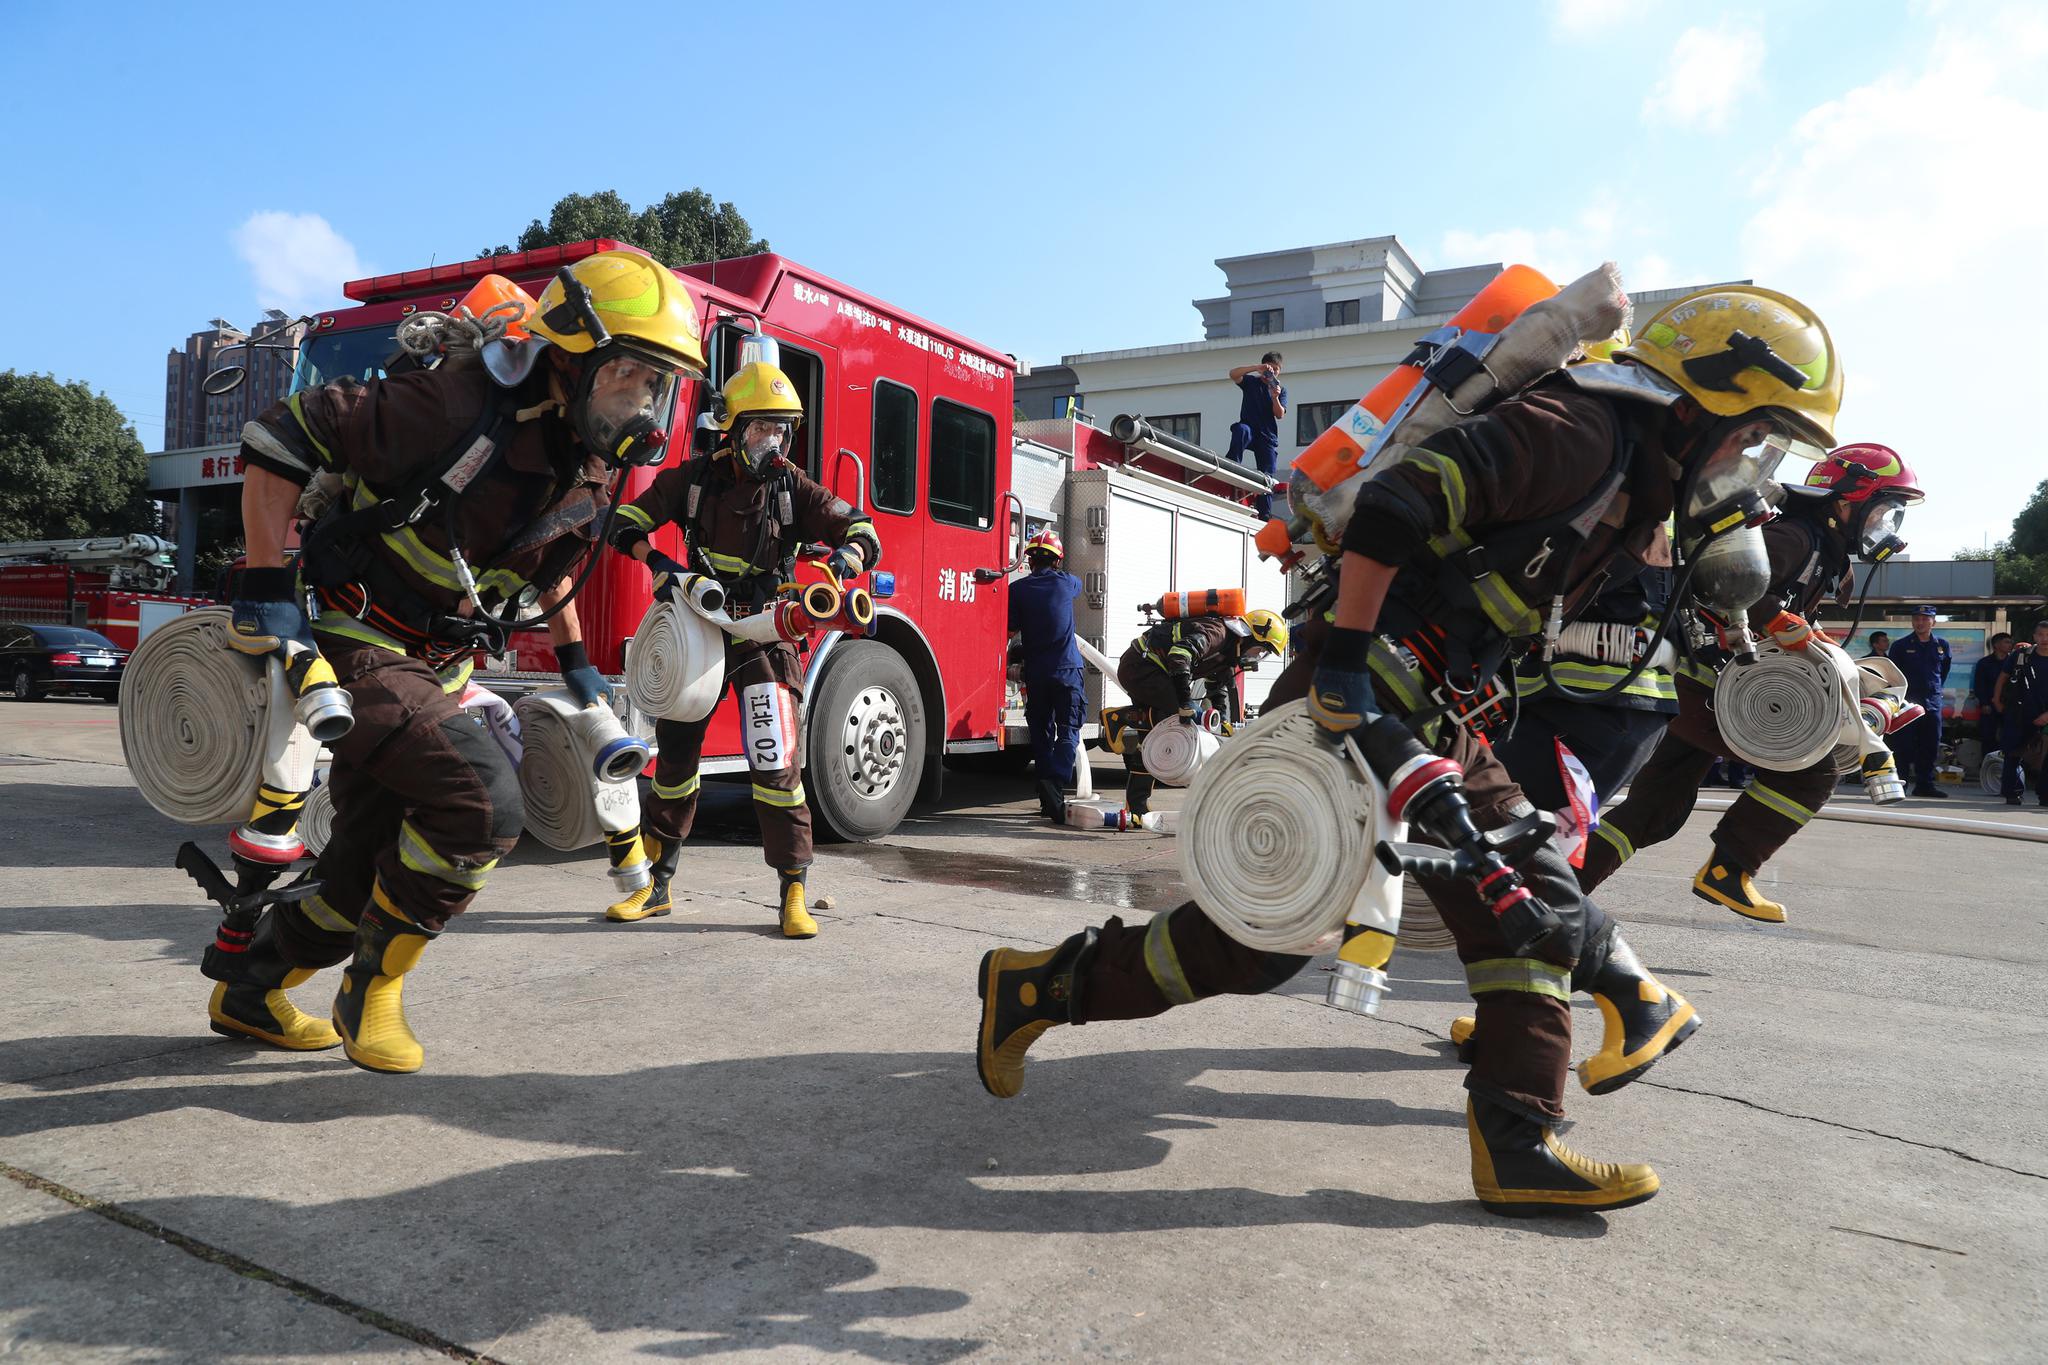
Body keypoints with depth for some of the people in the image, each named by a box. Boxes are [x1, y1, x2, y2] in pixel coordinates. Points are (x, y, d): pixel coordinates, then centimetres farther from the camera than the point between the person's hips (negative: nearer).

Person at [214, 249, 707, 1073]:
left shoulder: (593, 467, 0)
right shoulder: (463, 409, -24)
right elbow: (284, 433, -19)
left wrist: (574, 661, 19)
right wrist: (266, 586, -22)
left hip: (437, 668, 8)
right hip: (353, 644, -8)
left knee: (368, 869, 13)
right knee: (481, 800, -25)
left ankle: (251, 995, 39)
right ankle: (374, 986, -2)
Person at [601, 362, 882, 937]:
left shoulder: (794, 487, -3)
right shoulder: (696, 477, 1)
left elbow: (863, 533, -8)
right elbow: (627, 522, 3)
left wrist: (843, 558, -30)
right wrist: (659, 564, -15)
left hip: (764, 636, -2)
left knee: (778, 763, -12)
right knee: (674, 755, 9)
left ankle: (794, 892, -3)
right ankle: (656, 884, 24)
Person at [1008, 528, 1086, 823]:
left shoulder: (1018, 588, -1)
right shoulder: (1066, 583, 1)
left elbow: (1011, 629, -1)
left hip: (1035, 673, 2)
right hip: (1067, 669, -2)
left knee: (1041, 733, 11)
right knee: (1068, 732, -3)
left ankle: (1047, 798, 11)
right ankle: (1056, 781, -27)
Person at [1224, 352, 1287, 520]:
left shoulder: (1281, 391, 16)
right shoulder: (1251, 381, 9)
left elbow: (1280, 415, 1)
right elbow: (1233, 374, -12)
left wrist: (1275, 398, -17)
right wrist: (1257, 368, -22)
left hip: (1268, 438, 2)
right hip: (1250, 431, -2)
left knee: (1268, 478, -7)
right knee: (1241, 429, -39)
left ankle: (1264, 516, -8)